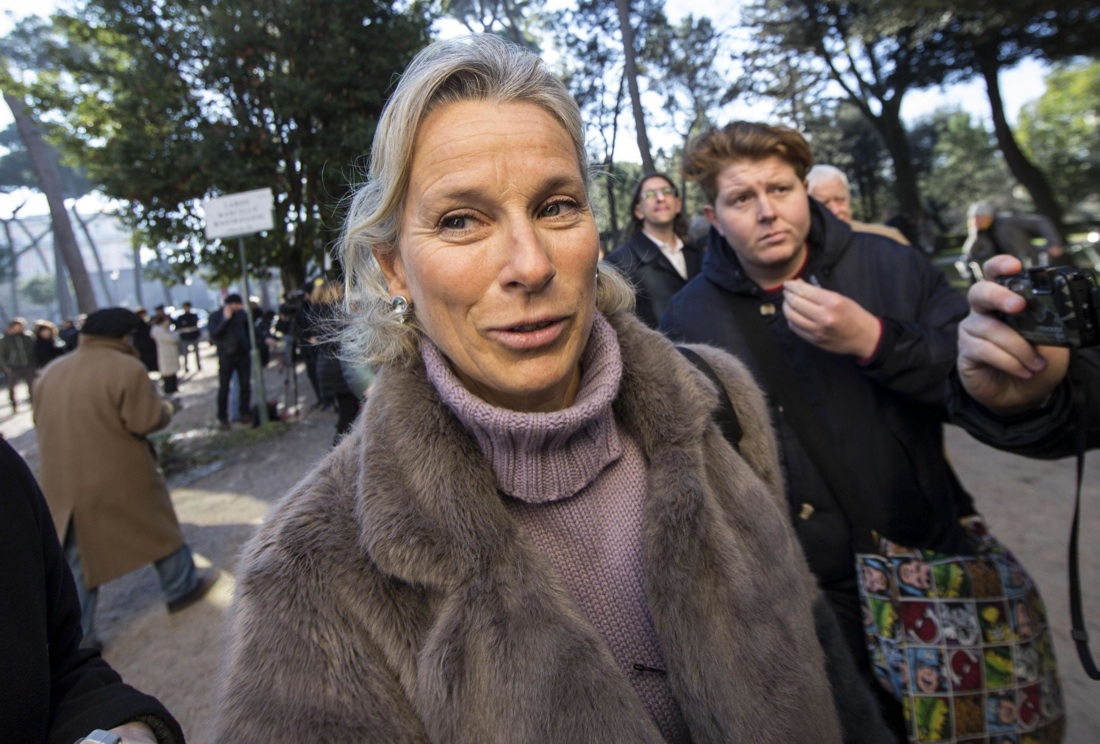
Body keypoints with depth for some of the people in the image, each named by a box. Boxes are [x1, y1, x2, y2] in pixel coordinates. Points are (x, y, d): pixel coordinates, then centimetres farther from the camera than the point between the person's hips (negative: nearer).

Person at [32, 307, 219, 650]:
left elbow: (43, 426, 14)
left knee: (78, 563, 12)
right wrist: (166, 408, 2)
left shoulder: (50, 373, 8)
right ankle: (182, 587, 32)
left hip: (64, 481, 6)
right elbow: (146, 421, -17)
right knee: (160, 529, 16)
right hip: (121, 478, -6)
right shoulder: (126, 368, -15)